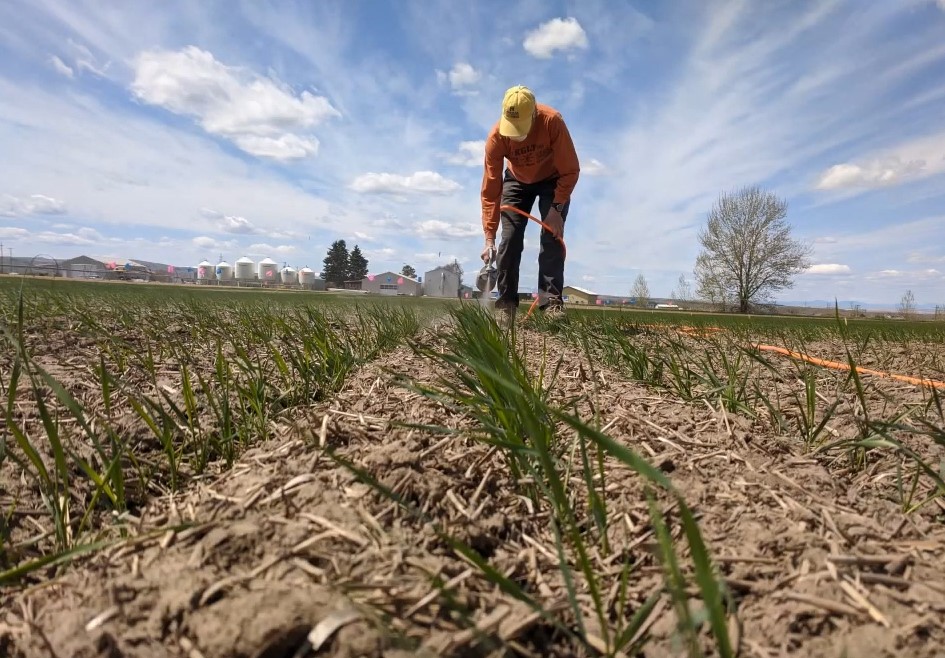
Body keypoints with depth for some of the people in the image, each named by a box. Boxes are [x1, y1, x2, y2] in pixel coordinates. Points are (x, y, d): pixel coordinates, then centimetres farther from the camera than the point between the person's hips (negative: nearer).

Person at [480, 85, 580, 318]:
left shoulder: (552, 121, -34)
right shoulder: (496, 137, -30)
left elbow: (570, 171, -26)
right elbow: (490, 189, -27)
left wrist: (556, 208, -33)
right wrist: (489, 237, -30)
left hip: (553, 181, -1)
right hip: (517, 182, 1)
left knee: (552, 236, -17)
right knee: (510, 240, -9)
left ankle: (551, 302, -17)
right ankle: (505, 304, -5)